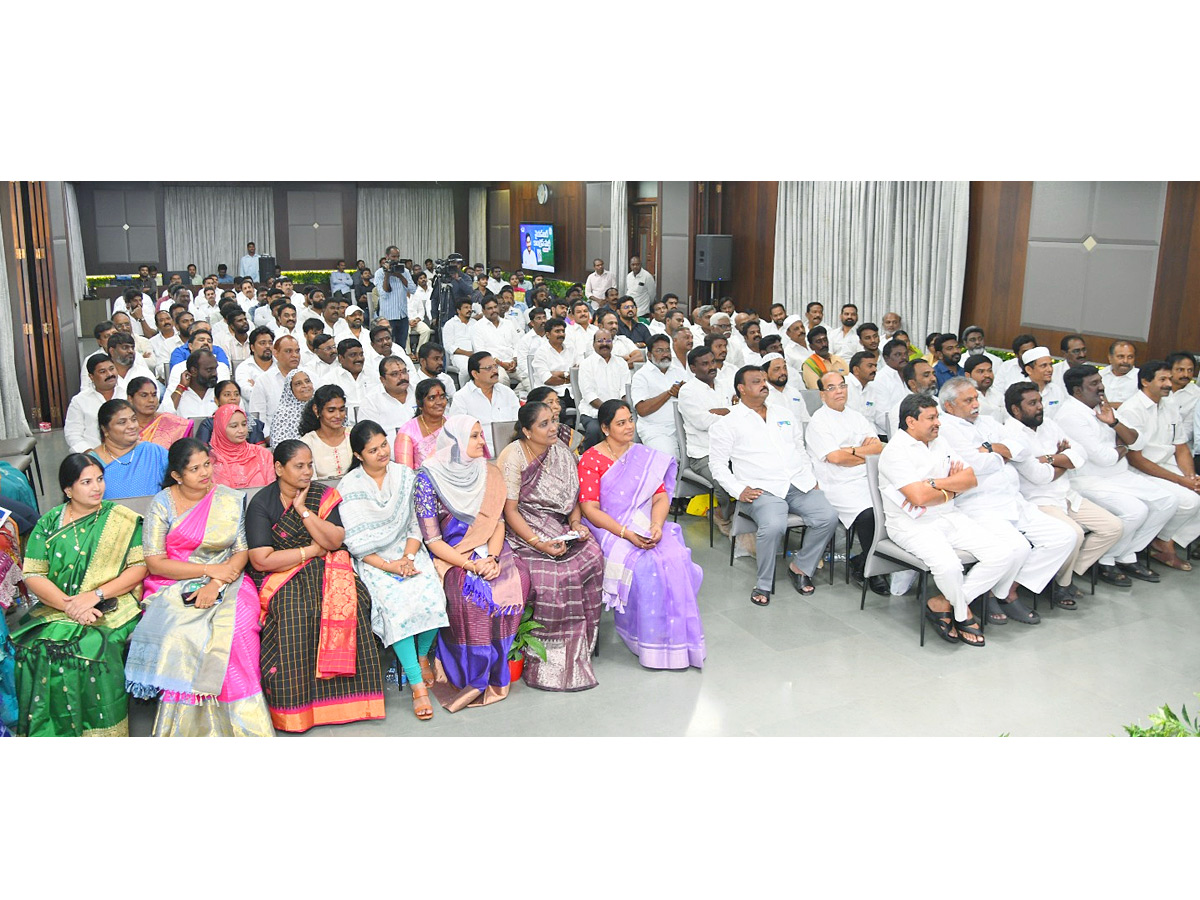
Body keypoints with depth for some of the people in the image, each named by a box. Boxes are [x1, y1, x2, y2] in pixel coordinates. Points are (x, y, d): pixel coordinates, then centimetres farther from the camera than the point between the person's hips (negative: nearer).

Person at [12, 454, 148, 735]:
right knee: (35, 647, -26)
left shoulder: (123, 520, 6)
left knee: (95, 646, -30)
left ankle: (99, 732, -17)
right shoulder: (49, 523, 9)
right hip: (56, 606, 2)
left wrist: (95, 595, -14)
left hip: (111, 607, -2)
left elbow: (139, 568, -1)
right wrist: (68, 604, -15)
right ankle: (48, 731, -10)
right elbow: (32, 575, 1)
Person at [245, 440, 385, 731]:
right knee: (293, 616, -33)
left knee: (348, 603, -27)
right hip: (280, 579, -3)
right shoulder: (261, 503, -1)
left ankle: (346, 697, -16)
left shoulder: (323, 496, 10)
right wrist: (313, 550, -6)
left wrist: (303, 510, -10)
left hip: (323, 571, 3)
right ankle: (292, 711, -17)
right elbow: (262, 560, -12)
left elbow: (335, 540, -4)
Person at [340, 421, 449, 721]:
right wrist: (389, 566, -16)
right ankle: (417, 684, -23)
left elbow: (417, 525, 6)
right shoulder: (349, 487, -3)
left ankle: (423, 656, 4)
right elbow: (355, 542, -6)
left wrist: (408, 557, -11)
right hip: (373, 560, -2)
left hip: (408, 551, 3)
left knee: (433, 597, -26)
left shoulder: (405, 476, 6)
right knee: (396, 603, -30)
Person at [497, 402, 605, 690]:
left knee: (592, 556, -20)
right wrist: (539, 543, -23)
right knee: (555, 575, -28)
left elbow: (573, 496, 13)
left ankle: (578, 643, -8)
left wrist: (575, 523, -7)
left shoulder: (561, 451, 6)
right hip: (523, 530, -6)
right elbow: (510, 510, -13)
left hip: (559, 526, 6)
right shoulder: (513, 457, -12)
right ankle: (549, 659, -14)